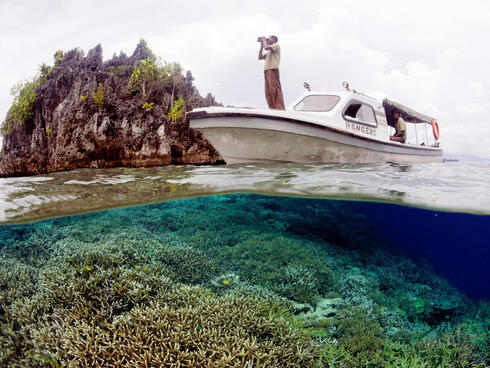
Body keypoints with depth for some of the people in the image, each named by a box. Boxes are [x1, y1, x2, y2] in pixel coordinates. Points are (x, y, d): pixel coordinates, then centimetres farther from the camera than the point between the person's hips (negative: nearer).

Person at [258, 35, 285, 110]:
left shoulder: (276, 45, 10)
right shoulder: (269, 52, 34)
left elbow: (266, 47, -7)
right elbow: (260, 57, 30)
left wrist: (264, 40, 11)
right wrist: (261, 46, 30)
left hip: (272, 69, -8)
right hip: (267, 70, 9)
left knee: (274, 89, -21)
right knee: (268, 92, -4)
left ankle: (279, 108, -30)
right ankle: (273, 109, -10)